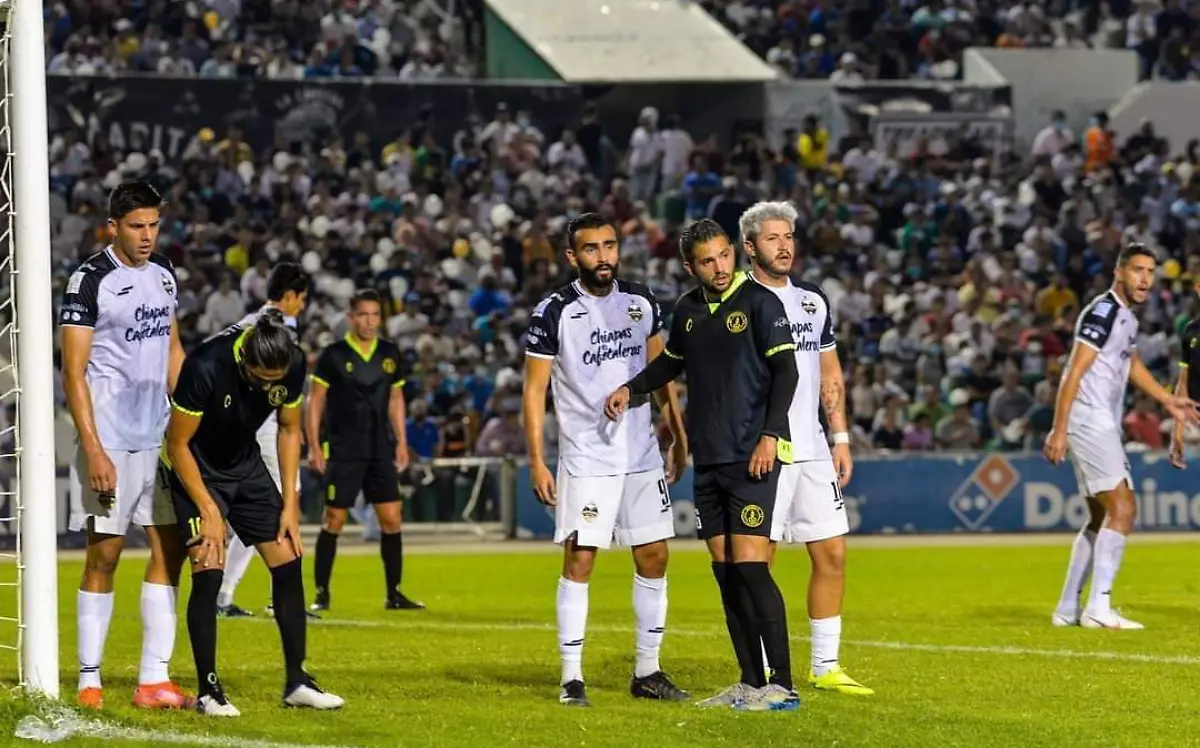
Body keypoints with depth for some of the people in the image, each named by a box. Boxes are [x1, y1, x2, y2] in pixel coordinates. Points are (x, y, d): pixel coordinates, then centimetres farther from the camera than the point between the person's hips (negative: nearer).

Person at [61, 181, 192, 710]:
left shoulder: (163, 274, 11)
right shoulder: (90, 281, -9)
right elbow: (73, 373, -11)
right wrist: (93, 449, -17)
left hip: (160, 436, 7)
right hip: (110, 440, -7)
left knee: (170, 548, 2)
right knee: (104, 554, -3)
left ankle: (153, 680, 6)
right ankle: (89, 681, 5)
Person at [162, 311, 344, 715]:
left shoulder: (293, 366, -18)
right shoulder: (206, 367, -33)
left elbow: (289, 431, 1)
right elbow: (178, 444, -21)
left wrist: (290, 505, -1)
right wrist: (208, 510, -19)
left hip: (245, 465, 5)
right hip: (194, 467, -5)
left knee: (288, 562, -2)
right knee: (209, 571, -17)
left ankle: (297, 681, 8)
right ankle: (208, 690, -8)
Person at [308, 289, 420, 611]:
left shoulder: (389, 354, 8)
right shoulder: (333, 355, -5)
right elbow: (316, 400, -3)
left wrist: (401, 442, 11)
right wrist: (314, 446, -8)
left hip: (381, 449, 4)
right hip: (343, 450, -4)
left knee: (391, 519, 0)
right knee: (334, 520, -3)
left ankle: (394, 594, 7)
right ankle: (321, 593, 6)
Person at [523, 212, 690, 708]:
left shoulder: (641, 303, 7)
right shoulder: (554, 313, -8)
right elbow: (534, 389, -6)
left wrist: (678, 437, 16)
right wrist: (536, 462, -11)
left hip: (642, 457, 5)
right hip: (586, 459, -5)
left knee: (654, 557, 5)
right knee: (580, 560, -7)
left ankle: (647, 673, 14)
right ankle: (571, 678, -3)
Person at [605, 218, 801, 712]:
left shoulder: (759, 302, -6)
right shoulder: (687, 310, 12)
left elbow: (785, 370, -9)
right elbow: (672, 361, 30)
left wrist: (770, 435, -17)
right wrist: (632, 389, 15)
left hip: (751, 457, -7)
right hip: (707, 459, 7)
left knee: (750, 565, -13)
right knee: (725, 571, 6)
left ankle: (782, 685, -11)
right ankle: (750, 683, 12)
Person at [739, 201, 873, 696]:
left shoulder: (813, 301, 14)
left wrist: (841, 438, 13)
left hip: (812, 449, 6)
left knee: (831, 553, 4)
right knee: (758, 558, -4)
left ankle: (826, 667, 11)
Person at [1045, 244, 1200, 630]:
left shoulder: (1127, 317, 15)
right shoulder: (1103, 312, -15)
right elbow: (1074, 372, -20)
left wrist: (1168, 400, 37)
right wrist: (1059, 430, -24)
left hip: (1104, 425, 10)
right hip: (1088, 421, -10)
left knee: (1101, 518, 13)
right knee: (1122, 509, -16)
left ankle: (1067, 609, 17)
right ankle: (1098, 608, -20)